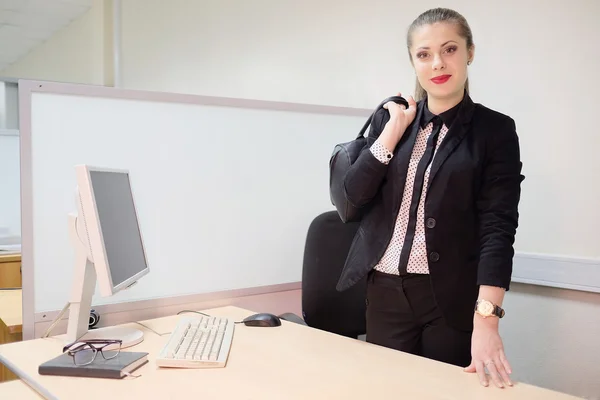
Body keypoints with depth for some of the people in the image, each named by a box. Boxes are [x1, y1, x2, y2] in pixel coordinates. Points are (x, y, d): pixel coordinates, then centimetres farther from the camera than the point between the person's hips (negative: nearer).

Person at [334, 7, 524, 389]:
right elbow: (354, 193, 0)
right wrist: (394, 130, -8)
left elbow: (498, 225, -12)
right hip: (385, 292, 3)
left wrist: (486, 319, -21)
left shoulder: (495, 130, -4)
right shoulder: (390, 118, 6)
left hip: (452, 298, -2)